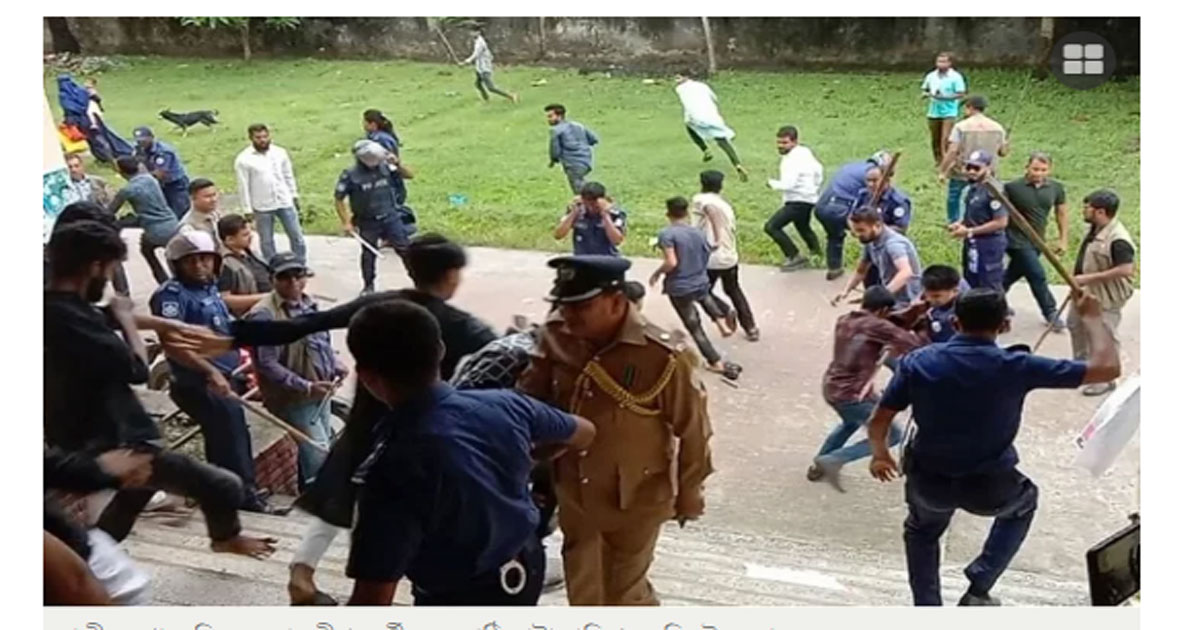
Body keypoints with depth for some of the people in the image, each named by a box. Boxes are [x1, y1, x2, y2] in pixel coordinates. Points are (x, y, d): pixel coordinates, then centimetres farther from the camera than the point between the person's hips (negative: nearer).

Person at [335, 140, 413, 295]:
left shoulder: (385, 167, -6)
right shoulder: (350, 175, -14)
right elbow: (338, 199, -6)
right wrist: (346, 222, -8)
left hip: (390, 217, 2)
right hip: (368, 223, -2)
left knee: (404, 248, 3)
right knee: (369, 254, 11)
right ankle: (369, 286, 28)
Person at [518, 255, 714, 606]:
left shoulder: (663, 356, -27)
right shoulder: (556, 336, -15)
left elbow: (692, 431, -14)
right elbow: (530, 399, -1)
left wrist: (688, 495, -3)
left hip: (635, 499, -4)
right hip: (575, 495, 4)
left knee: (624, 593, 16)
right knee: (583, 596, 21)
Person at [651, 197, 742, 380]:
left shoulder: (667, 234, -17)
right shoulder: (699, 233, 2)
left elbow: (671, 263, -25)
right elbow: (705, 260, 10)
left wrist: (657, 273, -8)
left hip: (679, 288, -5)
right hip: (701, 283, 5)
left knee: (695, 328, 7)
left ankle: (717, 363, 11)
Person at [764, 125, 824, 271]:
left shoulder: (791, 160, -24)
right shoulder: (805, 152, 6)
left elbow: (787, 184, -33)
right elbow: (818, 170, 19)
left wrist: (771, 183, -15)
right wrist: (816, 189, 30)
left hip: (798, 202, -11)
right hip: (810, 198, 11)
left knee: (771, 227, -16)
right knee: (802, 226, 35)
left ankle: (794, 257, -14)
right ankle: (815, 249, 56)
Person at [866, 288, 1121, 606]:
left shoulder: (917, 361, -11)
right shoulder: (1015, 366, -17)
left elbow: (878, 421, -4)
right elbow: (1108, 368, -11)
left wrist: (879, 454, 17)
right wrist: (1092, 317, 5)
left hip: (928, 482, 2)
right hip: (990, 488, -1)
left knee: (921, 531, 36)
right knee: (1023, 502, 35)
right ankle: (979, 588, 27)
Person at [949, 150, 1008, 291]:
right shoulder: (973, 188, 8)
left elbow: (1001, 222, -23)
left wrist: (970, 231, -19)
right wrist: (960, 224, 2)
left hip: (989, 245, -10)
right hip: (972, 245, 10)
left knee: (990, 289, 0)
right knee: (971, 285, 19)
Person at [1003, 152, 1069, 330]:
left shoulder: (1056, 188, -1)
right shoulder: (1012, 187, -16)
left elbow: (1062, 215, 7)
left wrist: (1063, 240, 3)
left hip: (1037, 241, 5)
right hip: (1017, 240, -5)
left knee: (1013, 274, 20)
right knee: (1037, 276, -7)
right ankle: (1051, 314, 8)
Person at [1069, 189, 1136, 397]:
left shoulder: (1118, 239, -29)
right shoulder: (1095, 230, 1)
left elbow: (1125, 270, -33)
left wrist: (1088, 278, -30)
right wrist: (1078, 279, 12)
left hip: (1106, 298, -10)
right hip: (1086, 292, 10)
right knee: (1075, 324, 24)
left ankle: (1106, 379, 17)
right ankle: (1081, 364, 44)